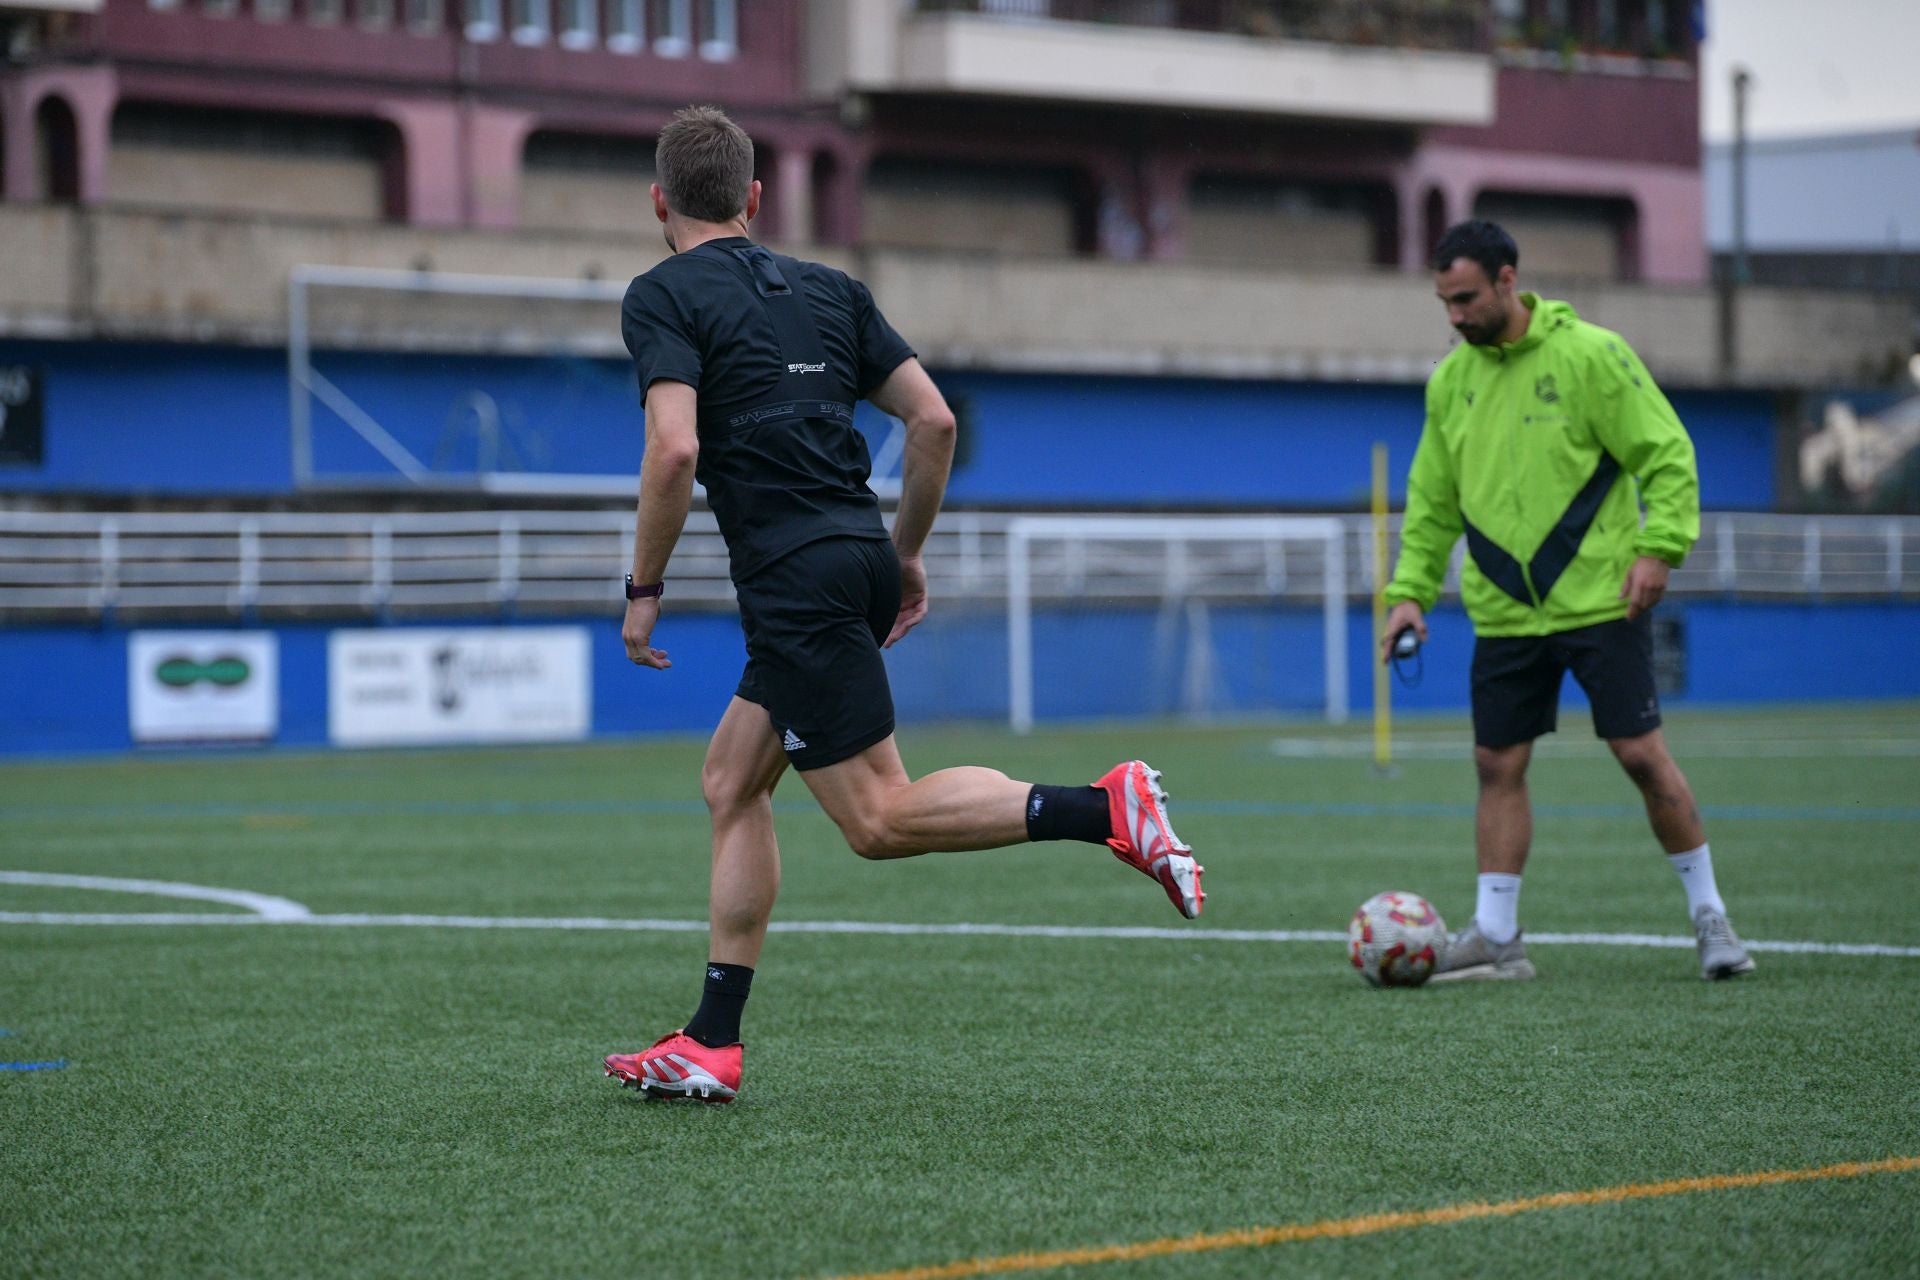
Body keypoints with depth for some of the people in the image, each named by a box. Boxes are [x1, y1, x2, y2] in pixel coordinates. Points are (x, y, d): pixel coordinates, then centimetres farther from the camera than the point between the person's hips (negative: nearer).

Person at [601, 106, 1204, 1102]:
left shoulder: (663, 298, -3)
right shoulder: (826, 288, 16)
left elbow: (675, 449, -18)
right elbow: (934, 420, 10)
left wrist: (644, 589, -6)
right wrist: (907, 555, 21)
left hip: (795, 583, -8)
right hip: (860, 558, 8)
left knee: (878, 817, -6)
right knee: (730, 785, 14)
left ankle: (1106, 809, -19)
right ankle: (711, 1045, 12)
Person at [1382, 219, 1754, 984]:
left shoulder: (1588, 354, -8)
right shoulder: (1451, 379, 7)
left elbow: (1666, 455, -7)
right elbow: (1432, 499, 15)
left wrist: (1659, 548, -17)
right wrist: (1411, 589, 6)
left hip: (1600, 598, -5)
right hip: (1504, 610, 5)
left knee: (1641, 754, -4)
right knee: (1498, 767, 2)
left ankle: (1709, 918, 9)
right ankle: (1496, 936, 9)